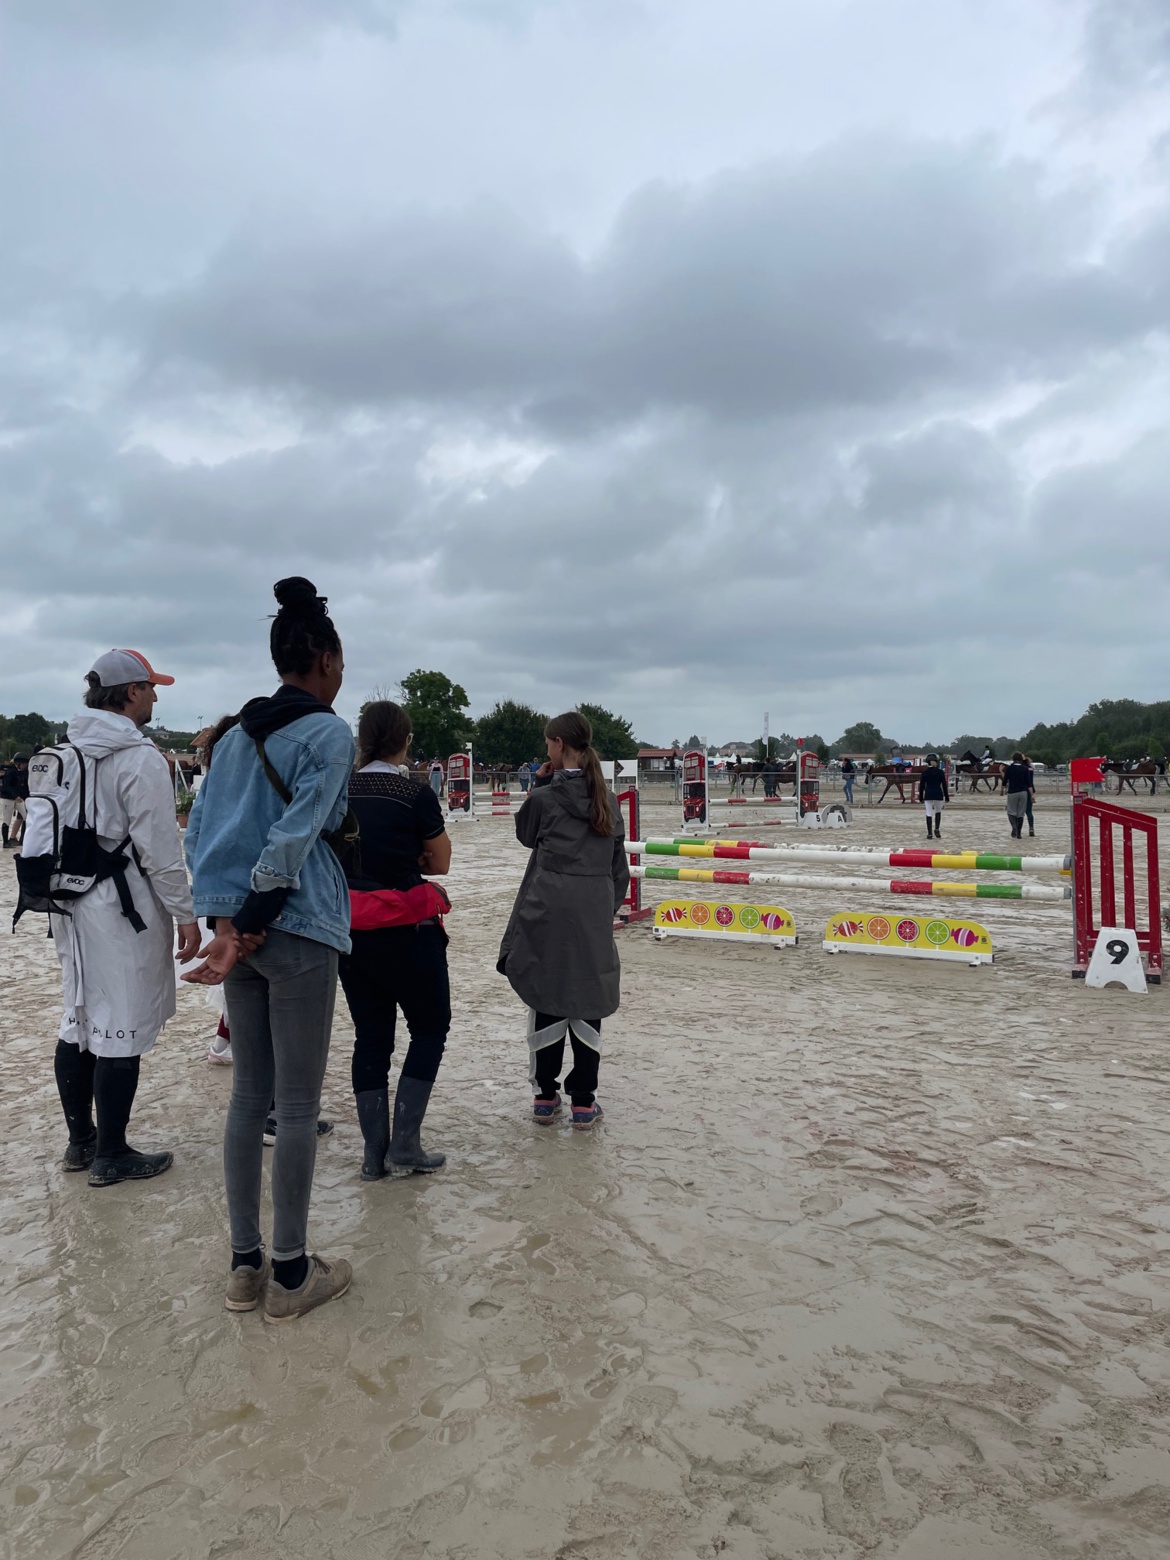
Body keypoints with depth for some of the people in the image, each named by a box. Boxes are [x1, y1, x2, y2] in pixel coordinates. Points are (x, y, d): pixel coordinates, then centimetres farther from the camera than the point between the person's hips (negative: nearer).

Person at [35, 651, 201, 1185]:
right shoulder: (139, 757, -14)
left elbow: (40, 833, 11)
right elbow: (160, 848, -16)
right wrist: (184, 914, -9)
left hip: (71, 906, 9)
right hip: (122, 910, -8)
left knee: (78, 1025, 17)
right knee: (121, 1034, 1)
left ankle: (80, 1141, 29)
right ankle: (110, 1157, 10)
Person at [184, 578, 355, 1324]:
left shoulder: (239, 733, 13)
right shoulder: (330, 733, -9)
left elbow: (202, 832, 7)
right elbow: (295, 836, -17)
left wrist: (225, 921, 1)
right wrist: (252, 922, -13)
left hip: (242, 929, 7)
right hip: (297, 932, -7)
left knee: (249, 1096, 14)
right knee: (299, 1106, 4)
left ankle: (245, 1265, 25)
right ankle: (291, 1274, 15)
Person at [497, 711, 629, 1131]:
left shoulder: (545, 797, -8)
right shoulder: (608, 798, 5)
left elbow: (525, 834, 12)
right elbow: (618, 864, 9)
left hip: (548, 908, -3)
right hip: (595, 911, 3)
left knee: (546, 999, 8)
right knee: (587, 1002, 8)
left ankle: (546, 1096, 17)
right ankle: (583, 1102, 13)